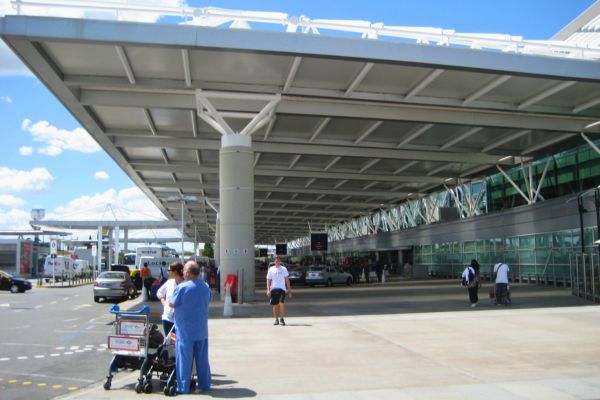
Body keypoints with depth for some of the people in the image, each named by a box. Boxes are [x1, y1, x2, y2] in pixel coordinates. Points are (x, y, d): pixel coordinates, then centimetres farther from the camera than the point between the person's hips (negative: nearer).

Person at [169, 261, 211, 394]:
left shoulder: (181, 287, -15)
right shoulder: (205, 287, 1)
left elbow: (172, 304, -5)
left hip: (185, 330, -5)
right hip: (202, 330, 5)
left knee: (184, 358, 4)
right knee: (202, 358, 14)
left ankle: (183, 386, 9)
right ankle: (204, 383, 23)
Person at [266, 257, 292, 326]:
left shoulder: (284, 269, 7)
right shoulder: (271, 269, 6)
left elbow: (287, 280, 8)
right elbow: (268, 280, 5)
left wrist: (289, 290, 4)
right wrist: (268, 290, -7)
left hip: (282, 289, -1)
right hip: (273, 289, 1)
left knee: (282, 303, -15)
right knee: (275, 305, 5)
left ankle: (282, 319, 0)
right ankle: (276, 319, 19)